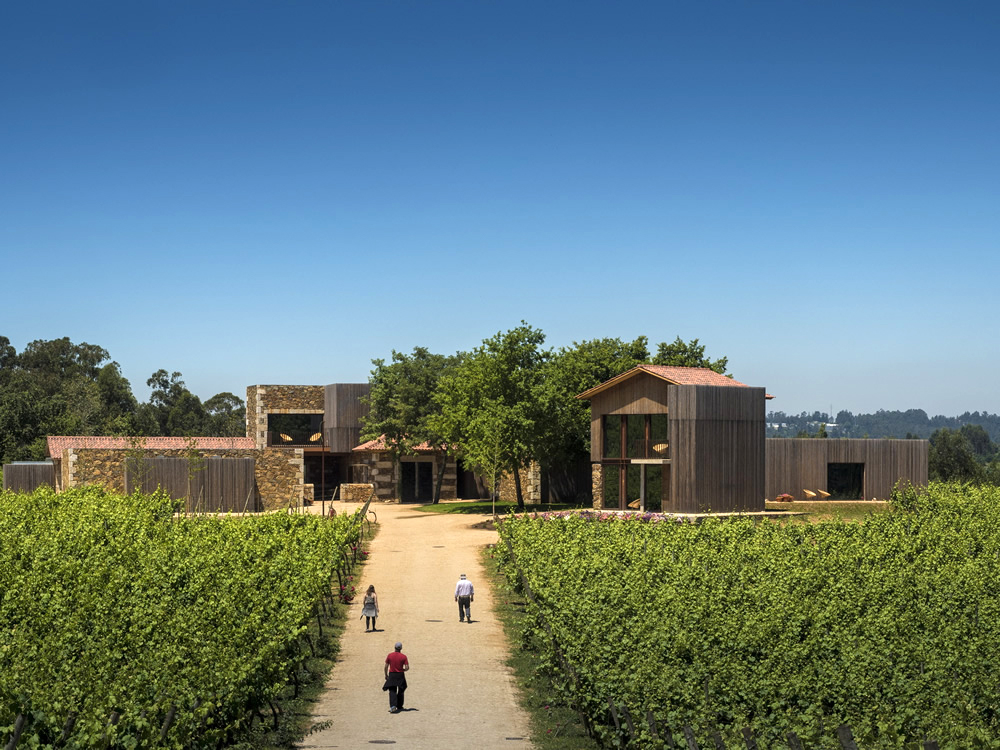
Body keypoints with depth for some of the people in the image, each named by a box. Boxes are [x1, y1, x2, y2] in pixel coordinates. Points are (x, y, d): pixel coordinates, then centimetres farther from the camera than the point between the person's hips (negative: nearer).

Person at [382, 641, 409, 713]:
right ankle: (399, 706, 27)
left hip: (392, 675, 0)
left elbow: (386, 667, -1)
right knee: (400, 691, 18)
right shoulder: (403, 656, -7)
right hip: (400, 675, 0)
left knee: (392, 691, 0)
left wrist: (386, 675, 12)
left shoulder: (389, 655, -4)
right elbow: (407, 668, -10)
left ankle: (393, 706, -22)